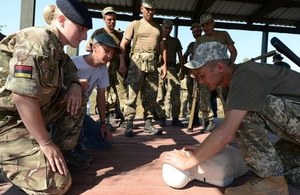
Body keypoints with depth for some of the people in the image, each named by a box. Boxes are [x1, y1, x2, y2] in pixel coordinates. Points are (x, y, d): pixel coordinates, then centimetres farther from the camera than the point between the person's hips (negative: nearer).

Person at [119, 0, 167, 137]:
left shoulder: (158, 28, 18)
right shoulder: (135, 24, 7)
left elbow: (162, 47, 19)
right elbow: (123, 45, 2)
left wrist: (164, 64, 7)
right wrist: (122, 63, -8)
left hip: (153, 64, 4)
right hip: (137, 61, -4)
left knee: (151, 95, 6)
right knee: (132, 93, -10)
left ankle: (148, 123, 15)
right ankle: (128, 125, -5)